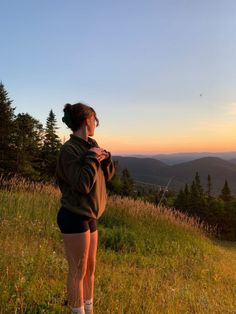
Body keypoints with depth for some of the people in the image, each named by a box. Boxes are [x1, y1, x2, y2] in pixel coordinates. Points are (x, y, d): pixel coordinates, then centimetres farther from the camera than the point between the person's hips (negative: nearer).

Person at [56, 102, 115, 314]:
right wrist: (92, 158, -17)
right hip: (74, 217, -8)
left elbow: (108, 175, 12)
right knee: (78, 271, 5)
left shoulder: (90, 145, 8)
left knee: (90, 267, 18)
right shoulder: (69, 149, -17)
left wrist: (105, 158, -5)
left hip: (89, 217, 9)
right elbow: (82, 185, -23)